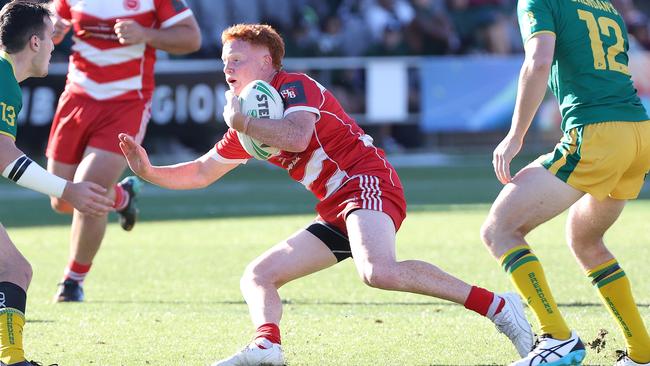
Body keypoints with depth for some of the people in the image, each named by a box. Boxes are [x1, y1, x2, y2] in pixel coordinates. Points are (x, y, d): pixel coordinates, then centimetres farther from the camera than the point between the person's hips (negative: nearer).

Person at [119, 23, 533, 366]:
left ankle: (497, 305, -30)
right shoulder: (250, 120, 24)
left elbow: (297, 138, -25)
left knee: (378, 271, -36)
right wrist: (148, 170, 15)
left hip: (367, 181, -10)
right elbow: (200, 173, 30)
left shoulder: (294, 87, -3)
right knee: (257, 276, 3)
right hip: (337, 214, 10)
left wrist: (241, 122, -14)